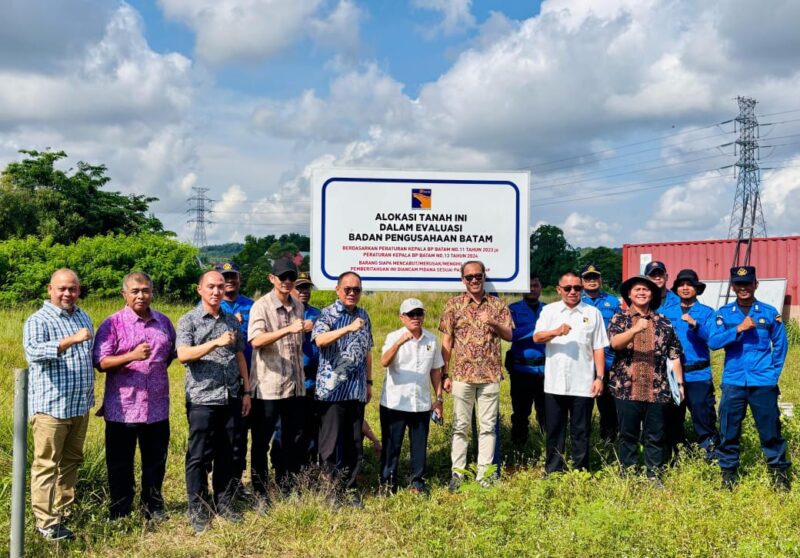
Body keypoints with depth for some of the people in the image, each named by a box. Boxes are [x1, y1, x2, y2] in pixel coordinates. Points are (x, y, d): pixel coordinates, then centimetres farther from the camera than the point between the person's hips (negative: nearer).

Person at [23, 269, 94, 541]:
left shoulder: (83, 318, 13)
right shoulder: (37, 320, -9)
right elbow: (33, 352, -27)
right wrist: (71, 340, -37)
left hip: (80, 406, 7)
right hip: (51, 406, -7)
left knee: (71, 461, 15)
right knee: (46, 465, -1)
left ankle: (64, 511, 27)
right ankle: (46, 522, 4)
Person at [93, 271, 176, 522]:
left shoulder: (164, 322, 8)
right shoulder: (112, 324, -6)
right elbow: (101, 362, -14)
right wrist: (132, 356, -26)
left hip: (157, 407, 4)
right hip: (122, 409, -4)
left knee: (156, 462, 13)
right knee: (120, 464, 7)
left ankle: (153, 508, 28)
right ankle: (119, 514, 21)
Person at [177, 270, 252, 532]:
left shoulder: (233, 321, 12)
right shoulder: (189, 320, -2)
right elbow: (183, 355, -16)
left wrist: (247, 391, 12)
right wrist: (216, 342, -25)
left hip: (231, 398, 4)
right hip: (202, 399, -4)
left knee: (226, 454, 11)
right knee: (199, 456, 2)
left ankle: (224, 503, 23)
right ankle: (197, 510, 12)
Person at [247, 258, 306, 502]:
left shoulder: (298, 307, 12)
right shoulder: (261, 306, -8)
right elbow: (256, 340, -24)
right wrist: (287, 330, -35)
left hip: (295, 386, 6)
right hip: (267, 387, -6)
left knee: (293, 438, 13)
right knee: (261, 441, 4)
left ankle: (287, 486, 26)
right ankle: (259, 491, 16)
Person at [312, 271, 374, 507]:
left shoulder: (364, 316, 14)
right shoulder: (328, 314, -4)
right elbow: (320, 340, -24)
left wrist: (369, 382, 19)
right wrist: (348, 328, -34)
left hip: (357, 390, 6)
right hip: (332, 388, -5)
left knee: (355, 444, 9)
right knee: (329, 443, -2)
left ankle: (348, 488, 21)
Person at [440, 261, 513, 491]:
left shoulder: (498, 305, 6)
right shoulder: (454, 304, 2)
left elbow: (509, 335, 3)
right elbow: (446, 341, 2)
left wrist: (494, 325, -17)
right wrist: (444, 374, -2)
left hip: (490, 375, 1)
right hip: (462, 374, -1)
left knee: (488, 426, 6)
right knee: (460, 426, 5)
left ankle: (484, 472, 14)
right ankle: (457, 472, 12)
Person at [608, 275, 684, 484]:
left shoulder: (663, 322, 11)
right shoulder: (619, 319, 4)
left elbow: (674, 355, 12)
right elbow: (615, 343, -14)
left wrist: (679, 382, 6)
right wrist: (635, 329, -30)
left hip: (657, 389, 2)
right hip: (627, 388, -2)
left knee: (656, 436, 7)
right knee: (628, 434, 5)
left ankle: (654, 475, 18)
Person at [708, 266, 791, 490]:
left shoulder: (769, 313, 3)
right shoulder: (724, 313, 4)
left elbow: (780, 345, 10)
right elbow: (713, 342, -8)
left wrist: (773, 373, 3)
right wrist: (739, 329, -17)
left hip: (763, 382, -1)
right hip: (733, 382, 1)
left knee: (770, 429, 3)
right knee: (728, 430, 4)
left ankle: (780, 472, 18)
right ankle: (729, 471, 18)